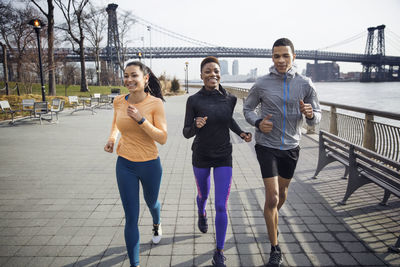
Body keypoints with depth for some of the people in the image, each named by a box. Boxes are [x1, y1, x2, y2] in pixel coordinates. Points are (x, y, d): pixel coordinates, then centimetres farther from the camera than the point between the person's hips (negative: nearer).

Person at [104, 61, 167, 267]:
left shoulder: (155, 103, -16)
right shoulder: (119, 101, -5)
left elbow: (162, 138, -18)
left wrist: (141, 120, -29)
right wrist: (112, 138, -1)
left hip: (150, 165, -1)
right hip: (125, 166, 1)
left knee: (151, 202, 27)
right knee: (131, 218, 3)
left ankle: (157, 223, 63)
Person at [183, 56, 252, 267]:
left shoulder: (230, 99, -6)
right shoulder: (193, 100, -13)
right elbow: (186, 133, -9)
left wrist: (241, 133, 0)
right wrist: (196, 125, -31)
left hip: (224, 157, 0)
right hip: (201, 156, 0)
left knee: (221, 206, -5)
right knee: (203, 194, 24)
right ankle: (201, 214, 61)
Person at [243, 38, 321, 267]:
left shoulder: (305, 84, -4)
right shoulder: (262, 84, -8)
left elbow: (317, 116, 1)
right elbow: (247, 108, 5)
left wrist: (311, 114, -23)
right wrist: (258, 122, -16)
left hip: (291, 146, 3)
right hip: (267, 145, -3)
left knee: (282, 193, 20)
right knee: (272, 197, -9)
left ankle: (272, 221, 52)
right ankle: (275, 249, 9)